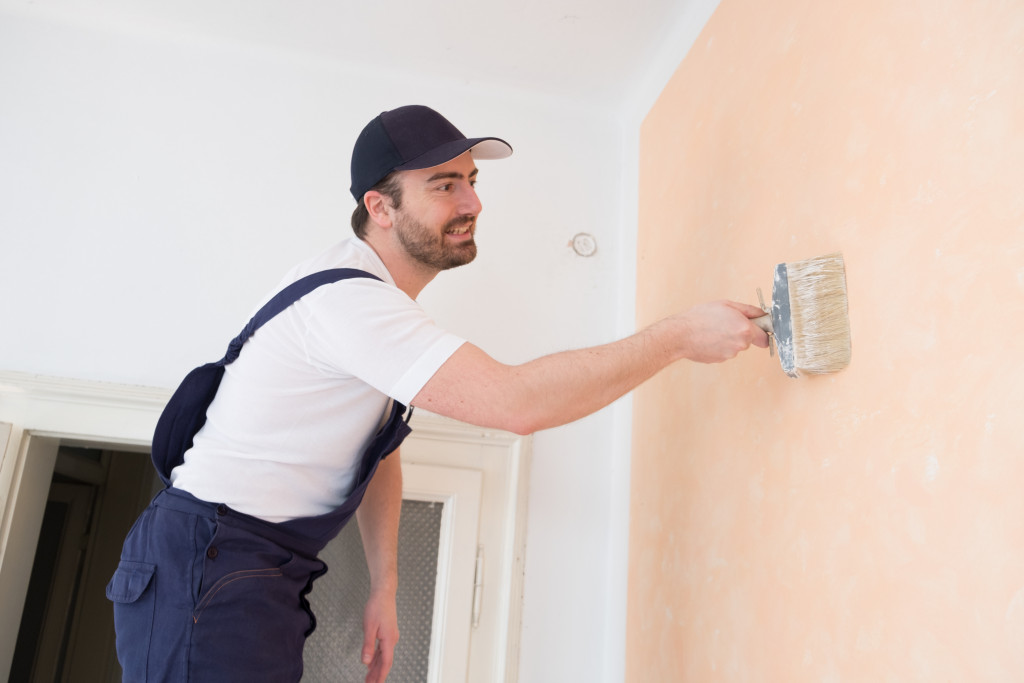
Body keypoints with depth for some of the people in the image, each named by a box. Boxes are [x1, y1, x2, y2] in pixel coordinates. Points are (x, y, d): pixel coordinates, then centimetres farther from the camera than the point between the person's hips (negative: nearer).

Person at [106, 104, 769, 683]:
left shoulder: (383, 298, 10)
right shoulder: (350, 299, -24)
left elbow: (380, 448, 15)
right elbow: (518, 401, -31)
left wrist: (385, 587, 10)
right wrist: (680, 335, -24)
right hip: (206, 569, -9)